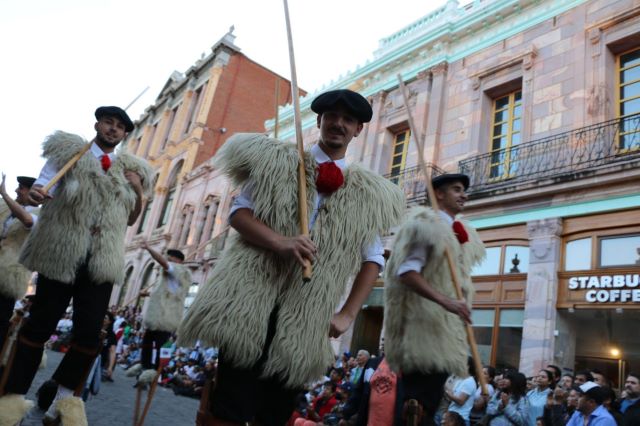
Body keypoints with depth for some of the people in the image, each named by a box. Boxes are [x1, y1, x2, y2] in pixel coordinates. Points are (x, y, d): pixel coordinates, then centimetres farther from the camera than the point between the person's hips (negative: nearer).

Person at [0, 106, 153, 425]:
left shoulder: (128, 169, 15)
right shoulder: (69, 152, 5)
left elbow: (130, 220, 18)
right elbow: (42, 187, -4)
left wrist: (139, 192, 0)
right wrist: (35, 194, -28)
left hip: (101, 260, 3)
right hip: (61, 254, -3)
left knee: (90, 332, 1)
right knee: (41, 323, 4)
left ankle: (64, 398, 19)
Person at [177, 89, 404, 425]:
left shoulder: (365, 193, 10)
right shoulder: (278, 160, 6)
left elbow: (373, 259, 9)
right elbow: (238, 212, -1)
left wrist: (347, 315, -2)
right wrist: (279, 241, -20)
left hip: (307, 318, 2)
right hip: (253, 299, -2)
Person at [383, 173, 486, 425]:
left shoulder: (462, 234, 19)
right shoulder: (425, 225, -7)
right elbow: (407, 271, -19)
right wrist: (444, 301, -27)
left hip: (446, 328, 9)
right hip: (424, 326, -9)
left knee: (430, 402, 10)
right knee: (418, 404, -10)